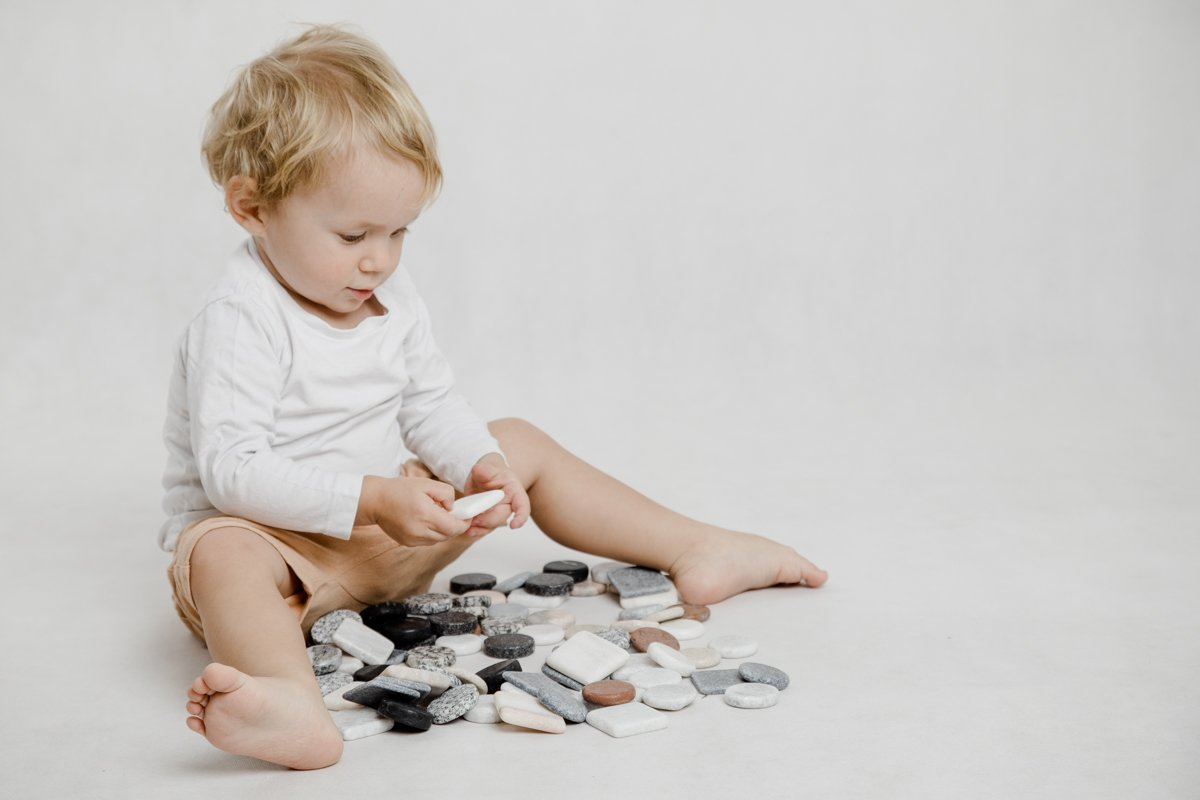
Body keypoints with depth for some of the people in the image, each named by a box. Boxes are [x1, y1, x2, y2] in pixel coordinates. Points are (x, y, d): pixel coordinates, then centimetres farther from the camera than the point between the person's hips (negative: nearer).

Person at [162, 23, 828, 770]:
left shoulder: (394, 301, 1)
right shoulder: (239, 323, -23)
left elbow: (431, 406, 10)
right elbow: (230, 469, -28)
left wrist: (480, 462, -12)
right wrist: (371, 499, -36)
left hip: (387, 532, 8)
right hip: (275, 541, -7)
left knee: (521, 446, 8)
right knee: (220, 554, -41)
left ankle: (692, 550, 13)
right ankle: (293, 702, -71)